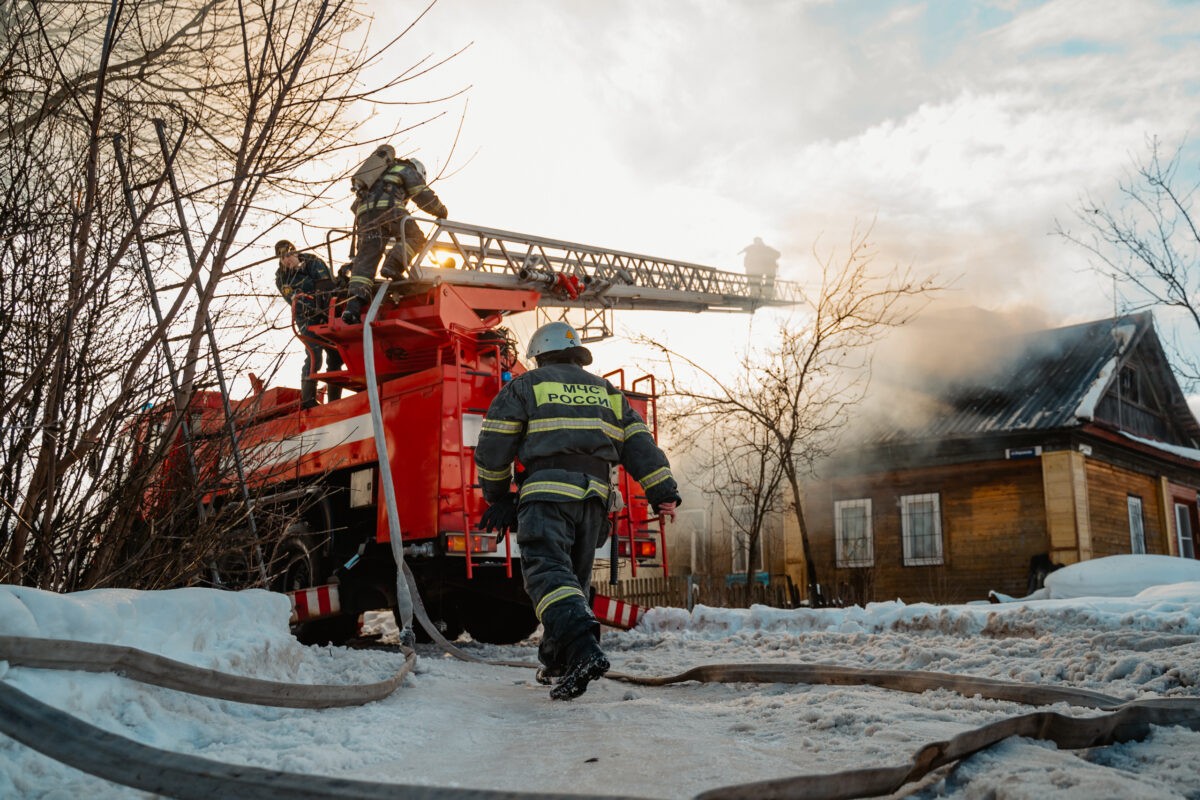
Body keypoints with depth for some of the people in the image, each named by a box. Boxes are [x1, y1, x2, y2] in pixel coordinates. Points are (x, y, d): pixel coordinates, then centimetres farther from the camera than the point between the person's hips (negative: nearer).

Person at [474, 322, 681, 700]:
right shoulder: (606, 391, 23)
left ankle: (584, 648, -35)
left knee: (548, 572, -14)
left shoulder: (524, 386, 12)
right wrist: (664, 491, 7)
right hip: (594, 496, 5)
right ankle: (556, 661, 20)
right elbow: (639, 444, 13)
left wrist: (497, 494, 18)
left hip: (547, 491, -5)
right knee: (575, 577, 16)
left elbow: (493, 445, 7)